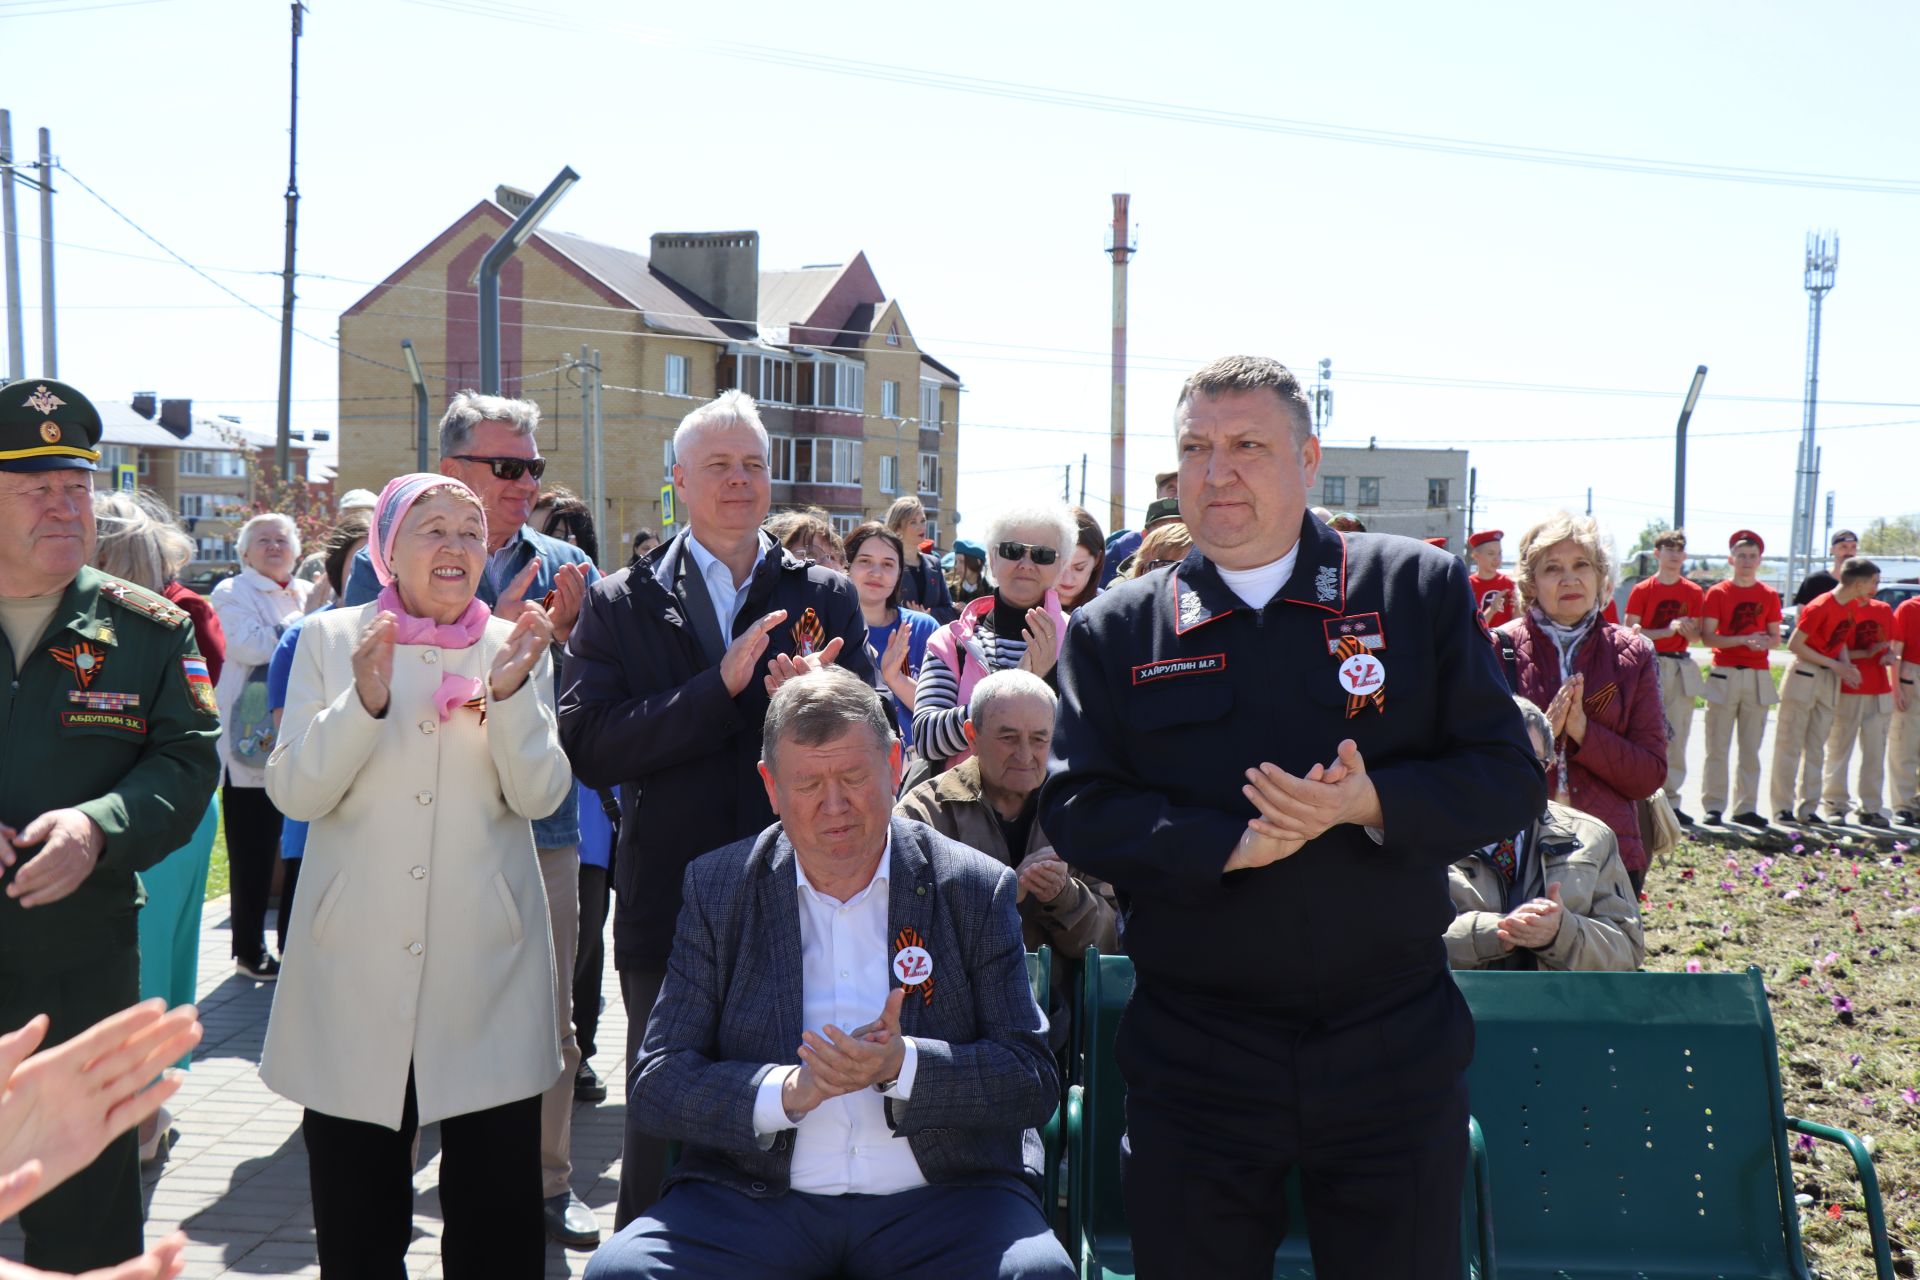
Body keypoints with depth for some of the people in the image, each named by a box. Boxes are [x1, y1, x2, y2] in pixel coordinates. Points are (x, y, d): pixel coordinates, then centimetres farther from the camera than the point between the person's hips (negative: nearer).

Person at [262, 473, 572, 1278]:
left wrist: (511, 691, -19)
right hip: (357, 964, 0)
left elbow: (540, 795, -4)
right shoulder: (331, 639, 3)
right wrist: (365, 701, -20)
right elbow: (293, 791, -5)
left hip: (485, 963, 0)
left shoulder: (515, 647, 5)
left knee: (498, 1215, 3)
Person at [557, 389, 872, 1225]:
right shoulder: (620, 605, 3)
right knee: (662, 1135, 12)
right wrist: (721, 686, -20)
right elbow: (587, 747, -10)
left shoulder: (827, 597, 6)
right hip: (670, 913, -1)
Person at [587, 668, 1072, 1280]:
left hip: (942, 1199, -1)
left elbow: (1035, 1082, 0)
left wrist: (902, 1066, -17)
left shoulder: (977, 889, 4)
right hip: (754, 1200, 1)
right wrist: (786, 1091, -17)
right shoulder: (717, 888, 7)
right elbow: (654, 1085, 1)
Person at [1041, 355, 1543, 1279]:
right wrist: (1226, 844, -18)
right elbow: (1077, 811, -3)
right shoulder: (1117, 630, 3)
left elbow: (1510, 777, 0)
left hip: (1392, 1053, 0)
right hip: (1194, 1057, 0)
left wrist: (1373, 803, -18)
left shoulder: (1421, 589, 2)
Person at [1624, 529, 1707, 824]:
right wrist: (1667, 630, -14)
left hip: (1681, 668, 4)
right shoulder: (1642, 590, 1)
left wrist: (1688, 630, -8)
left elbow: (1696, 637, 14)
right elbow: (1631, 632, -4)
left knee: (1677, 736, 3)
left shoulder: (1694, 592, 11)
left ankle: (1671, 802, 8)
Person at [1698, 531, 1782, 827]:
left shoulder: (1769, 595, 9)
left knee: (1751, 748, 5)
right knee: (1717, 746, -3)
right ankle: (1713, 806, 0)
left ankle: (1746, 808, 10)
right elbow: (1707, 636, -6)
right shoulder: (1717, 593, 1)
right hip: (1724, 675, -3)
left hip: (1758, 677, 3)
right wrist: (1743, 640, -18)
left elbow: (1776, 639, 11)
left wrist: (1764, 643, -12)